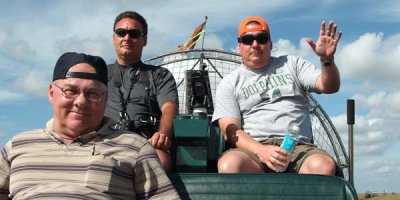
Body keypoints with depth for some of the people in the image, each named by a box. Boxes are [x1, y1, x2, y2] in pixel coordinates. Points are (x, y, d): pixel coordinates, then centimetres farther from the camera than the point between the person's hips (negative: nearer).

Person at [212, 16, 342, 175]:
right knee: (229, 165, -37)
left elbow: (329, 87, 10)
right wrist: (260, 150, -18)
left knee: (324, 166, -34)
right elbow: (230, 131, 2)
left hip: (298, 146, 1)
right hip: (252, 148, -1)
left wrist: (327, 59, -13)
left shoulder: (292, 65, 23)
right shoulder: (229, 83, 17)